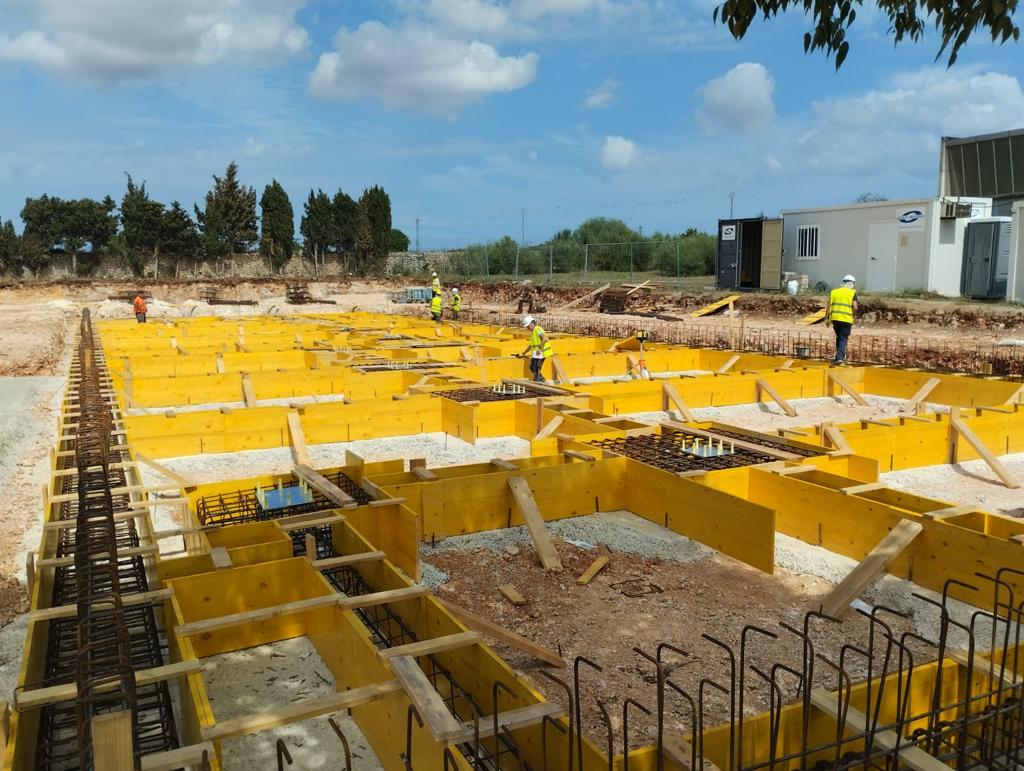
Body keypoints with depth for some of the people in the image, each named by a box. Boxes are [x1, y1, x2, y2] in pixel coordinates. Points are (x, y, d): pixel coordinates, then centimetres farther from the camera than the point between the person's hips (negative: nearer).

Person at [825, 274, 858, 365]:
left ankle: (840, 356, 23)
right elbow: (855, 308, -9)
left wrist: (826, 318, 7)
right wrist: (853, 316, 9)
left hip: (835, 318, 3)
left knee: (839, 337, 19)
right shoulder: (852, 293, -1)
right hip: (846, 319, -3)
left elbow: (828, 306, 3)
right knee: (843, 339, 3)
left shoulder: (834, 292, 9)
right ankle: (839, 357, -6)